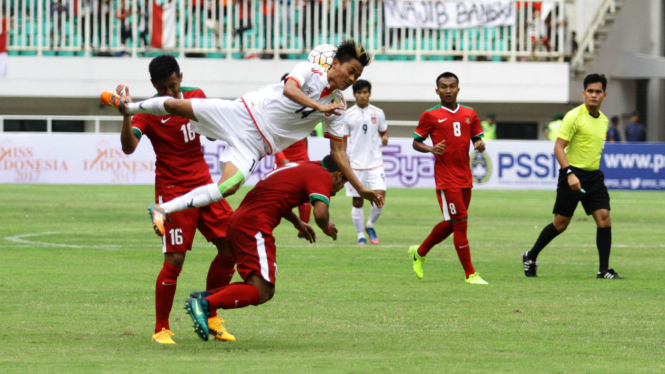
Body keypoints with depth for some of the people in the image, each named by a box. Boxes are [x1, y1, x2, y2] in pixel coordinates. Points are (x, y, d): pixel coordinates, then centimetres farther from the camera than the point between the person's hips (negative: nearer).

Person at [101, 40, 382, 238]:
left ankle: (163, 210, -18)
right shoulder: (309, 71, -4)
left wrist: (360, 189, 7)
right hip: (242, 114, -2)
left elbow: (337, 152, 11)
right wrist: (319, 106, -37)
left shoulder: (337, 107, 7)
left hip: (254, 145, 3)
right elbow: (289, 89, -26)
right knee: (177, 106, -14)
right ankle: (128, 108, 18)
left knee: (229, 186, -25)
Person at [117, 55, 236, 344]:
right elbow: (129, 147, -27)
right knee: (175, 259, -12)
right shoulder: (149, 111, -11)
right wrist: (126, 114, -41)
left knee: (230, 248, 1)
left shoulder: (196, 97, 6)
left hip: (203, 184, 6)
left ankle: (209, 314, 17)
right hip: (172, 190, -6)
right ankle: (161, 329, 0)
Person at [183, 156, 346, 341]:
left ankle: (203, 298, 3)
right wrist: (327, 228, 5)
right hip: (254, 227, -10)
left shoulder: (299, 167, 26)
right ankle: (205, 304, -28)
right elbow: (320, 213, -17)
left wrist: (298, 223, 50)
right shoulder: (321, 175, -1)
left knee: (267, 291, 12)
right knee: (260, 292, -15)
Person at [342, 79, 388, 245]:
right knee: (357, 201, 2)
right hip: (355, 163, -1)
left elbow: (383, 132, 17)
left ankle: (370, 225, 13)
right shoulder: (348, 115, 1)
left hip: (375, 162, 1)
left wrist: (384, 138, -7)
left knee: (380, 195, -12)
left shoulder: (378, 113, 5)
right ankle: (360, 235, 14)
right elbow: (343, 140, 6)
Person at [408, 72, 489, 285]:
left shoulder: (469, 115, 10)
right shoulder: (431, 116, -2)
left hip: (465, 177, 6)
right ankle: (470, 274, -5)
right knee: (460, 223, -10)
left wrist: (480, 145, -8)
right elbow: (416, 142, 2)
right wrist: (431, 149, -18)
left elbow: (478, 139, 17)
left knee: (451, 224, 14)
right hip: (446, 178, -6)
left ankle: (419, 252, 37)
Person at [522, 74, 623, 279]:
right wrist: (570, 173, -27)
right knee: (560, 224, 1)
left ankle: (604, 270, -5)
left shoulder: (603, 120, 11)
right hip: (573, 175, -6)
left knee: (604, 219, -8)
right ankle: (531, 257, 22)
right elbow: (558, 147, -17)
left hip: (594, 176, 6)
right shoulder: (574, 116, -12)